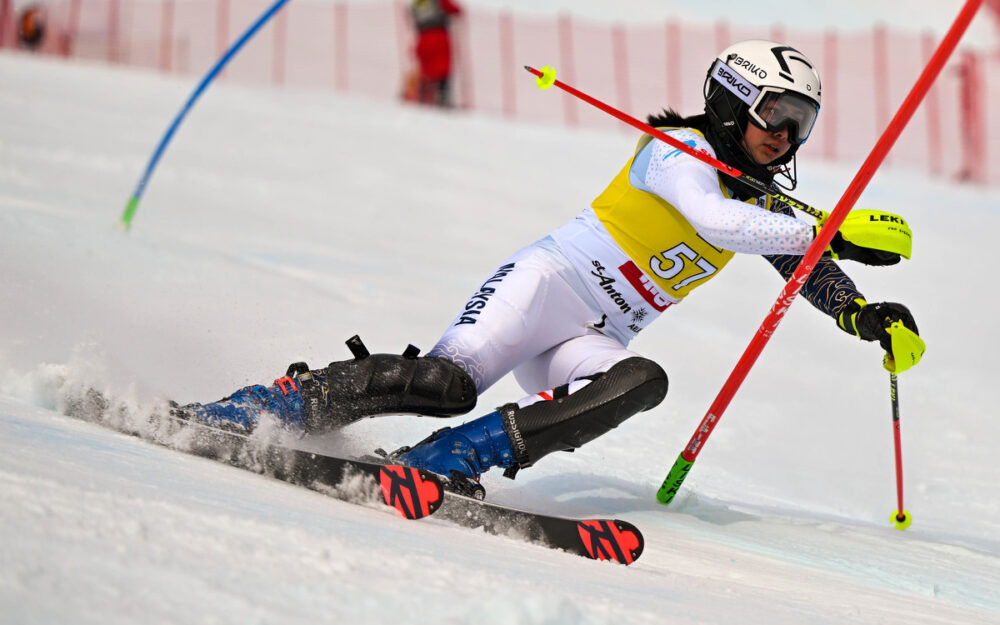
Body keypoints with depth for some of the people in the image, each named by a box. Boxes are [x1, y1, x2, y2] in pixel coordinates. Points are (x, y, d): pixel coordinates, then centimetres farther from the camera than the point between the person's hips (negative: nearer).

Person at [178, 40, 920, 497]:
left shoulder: (764, 205, 16)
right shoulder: (680, 152, -8)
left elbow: (808, 273, 22)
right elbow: (714, 220, -27)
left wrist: (869, 317, 1)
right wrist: (832, 232, -30)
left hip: (592, 341, 6)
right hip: (545, 285, -6)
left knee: (641, 382, -29)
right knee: (450, 379, -29)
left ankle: (447, 460, -33)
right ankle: (250, 410, -18)